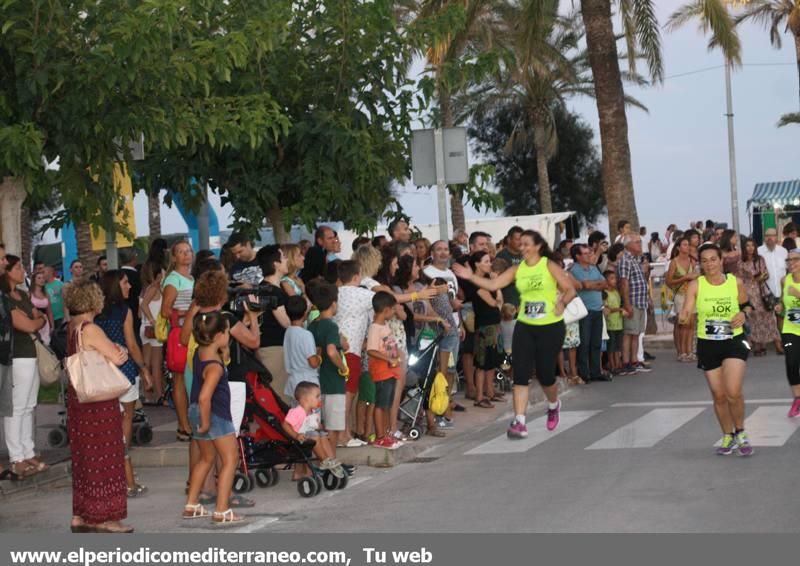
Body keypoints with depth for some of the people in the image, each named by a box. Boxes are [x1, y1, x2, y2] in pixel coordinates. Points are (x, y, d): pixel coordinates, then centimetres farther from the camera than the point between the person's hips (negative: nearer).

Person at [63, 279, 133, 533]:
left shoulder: (73, 328, 11)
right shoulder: (90, 330, -17)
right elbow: (118, 358, -15)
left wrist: (115, 352, -3)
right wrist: (119, 352, 4)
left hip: (79, 398, 9)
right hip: (97, 400, -9)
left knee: (85, 458, 14)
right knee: (102, 457, -2)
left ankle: (81, 516, 19)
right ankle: (102, 518, 3)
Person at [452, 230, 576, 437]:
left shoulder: (549, 266, -7)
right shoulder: (517, 270, 4)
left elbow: (570, 290, -6)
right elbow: (493, 285, -2)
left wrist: (562, 302, -26)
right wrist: (470, 277, -14)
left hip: (551, 327, -3)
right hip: (524, 327, 3)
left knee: (545, 373, 3)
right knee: (521, 373, -7)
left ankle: (553, 405, 37)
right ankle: (519, 422, -7)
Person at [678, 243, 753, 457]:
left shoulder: (735, 282, -5)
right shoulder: (696, 285, -8)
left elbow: (747, 305, 11)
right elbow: (687, 310, -20)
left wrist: (743, 314, -10)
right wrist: (684, 317, -42)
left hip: (734, 342, -1)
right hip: (707, 344, 1)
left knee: (733, 393, -15)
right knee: (719, 395, 9)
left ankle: (741, 434, 10)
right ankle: (728, 437, 30)